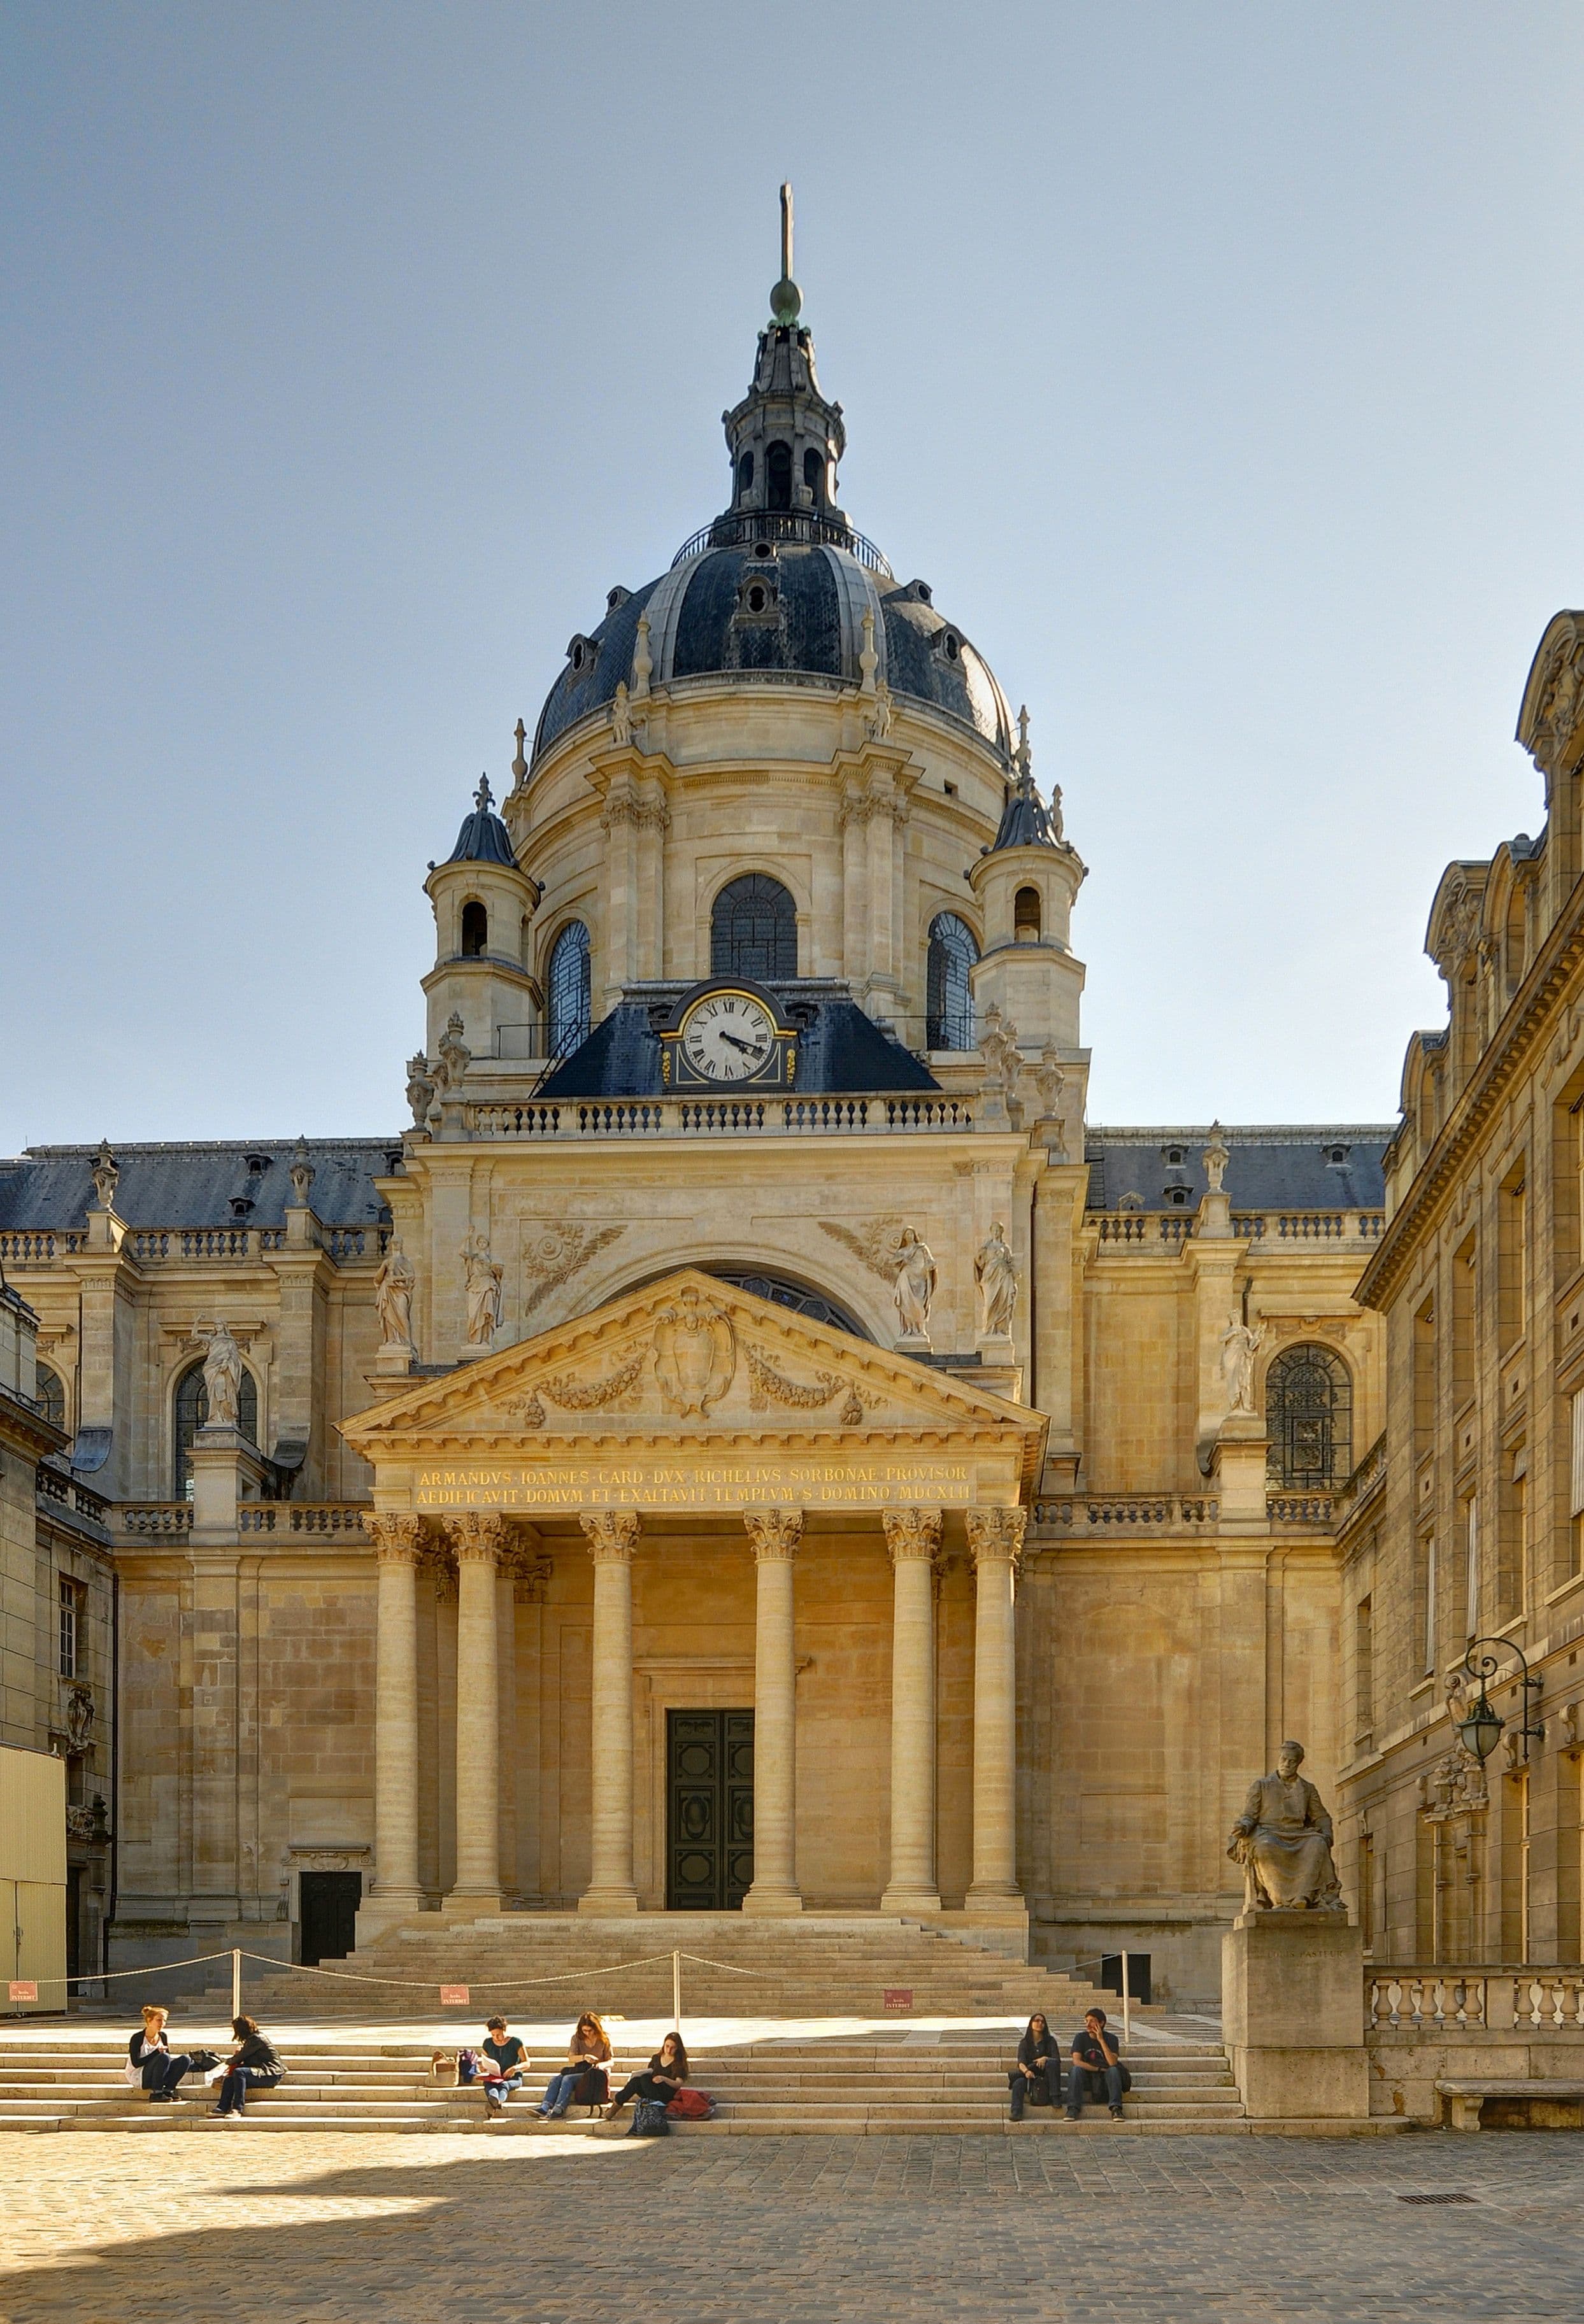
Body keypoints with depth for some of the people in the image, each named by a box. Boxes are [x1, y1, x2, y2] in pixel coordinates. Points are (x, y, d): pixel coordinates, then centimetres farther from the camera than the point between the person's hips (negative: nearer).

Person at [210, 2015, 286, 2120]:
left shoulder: (256, 2039, -12)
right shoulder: (252, 2039, 18)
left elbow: (239, 2058, -10)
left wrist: (228, 2061, 9)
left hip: (271, 2074, -10)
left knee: (239, 2072, -30)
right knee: (229, 2080, -7)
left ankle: (237, 2110, -36)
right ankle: (222, 2108, -21)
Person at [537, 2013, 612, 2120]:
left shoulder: (604, 2040, 3)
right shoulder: (577, 2038, 10)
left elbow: (610, 2061, 4)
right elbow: (571, 2058, -1)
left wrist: (602, 2065, -19)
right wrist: (584, 2057, -20)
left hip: (596, 2074, -5)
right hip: (579, 2072, 5)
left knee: (568, 2079, -31)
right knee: (555, 2079, -23)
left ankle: (558, 2110, -46)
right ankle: (544, 2108, -41)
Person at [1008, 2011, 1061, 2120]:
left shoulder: (1050, 2042, 11)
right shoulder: (1024, 2043, 11)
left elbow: (1057, 2060, -1)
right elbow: (1021, 2062, -5)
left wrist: (1045, 2059, -24)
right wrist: (1026, 2071, -30)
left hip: (1046, 2077, 0)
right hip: (1031, 2078, 0)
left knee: (1052, 2063, -33)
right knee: (1019, 2083, -34)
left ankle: (1055, 2098, -34)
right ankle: (1016, 2113, -47)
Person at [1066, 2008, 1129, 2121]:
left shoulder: (1111, 2039, -3)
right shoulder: (1080, 2038, -1)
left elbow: (1113, 2063, -20)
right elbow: (1077, 2062, -13)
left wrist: (1101, 2040, -22)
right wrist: (1099, 2069, -16)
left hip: (1105, 2082, -1)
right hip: (1086, 2080, 1)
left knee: (1113, 2070, -31)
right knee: (1077, 2069, -29)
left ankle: (1116, 2109, -36)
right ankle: (1073, 2108, -34)